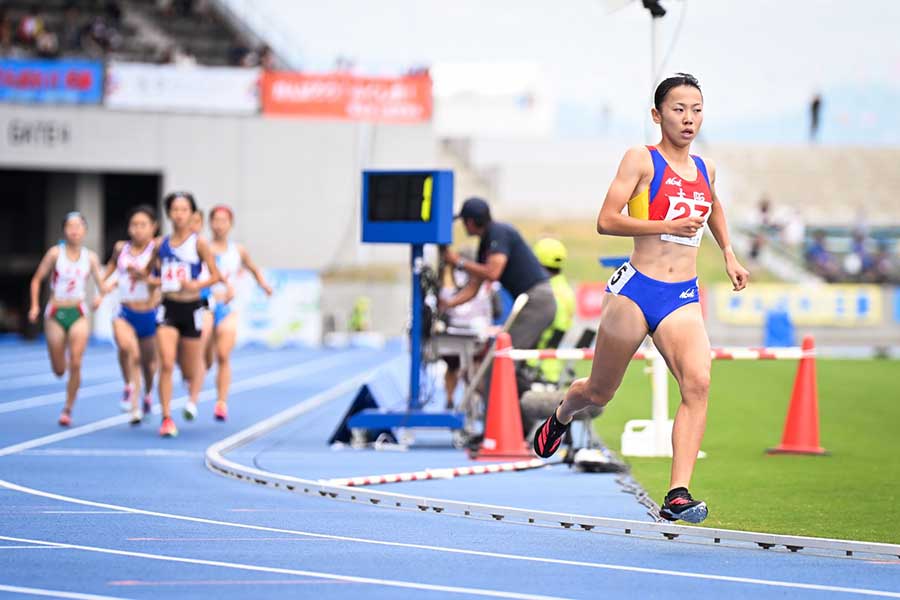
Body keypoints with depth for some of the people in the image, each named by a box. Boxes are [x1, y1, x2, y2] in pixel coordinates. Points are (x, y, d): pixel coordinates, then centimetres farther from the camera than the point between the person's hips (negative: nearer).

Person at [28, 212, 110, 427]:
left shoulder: (90, 257, 0)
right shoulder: (56, 253, -4)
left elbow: (101, 284, 6)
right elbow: (37, 279, 3)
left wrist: (101, 295, -16)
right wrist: (35, 306, -6)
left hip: (78, 314, 0)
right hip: (56, 313, 0)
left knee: (75, 364, -15)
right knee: (59, 370, 4)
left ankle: (68, 409, -3)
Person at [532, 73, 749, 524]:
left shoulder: (705, 170, 13)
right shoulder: (642, 160, -4)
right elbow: (606, 221, -13)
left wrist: (728, 253, 26)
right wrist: (667, 226, -20)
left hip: (683, 297, 3)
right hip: (637, 289, -3)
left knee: (697, 381, -24)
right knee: (599, 393, 12)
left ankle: (677, 495, -29)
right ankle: (561, 417, 50)